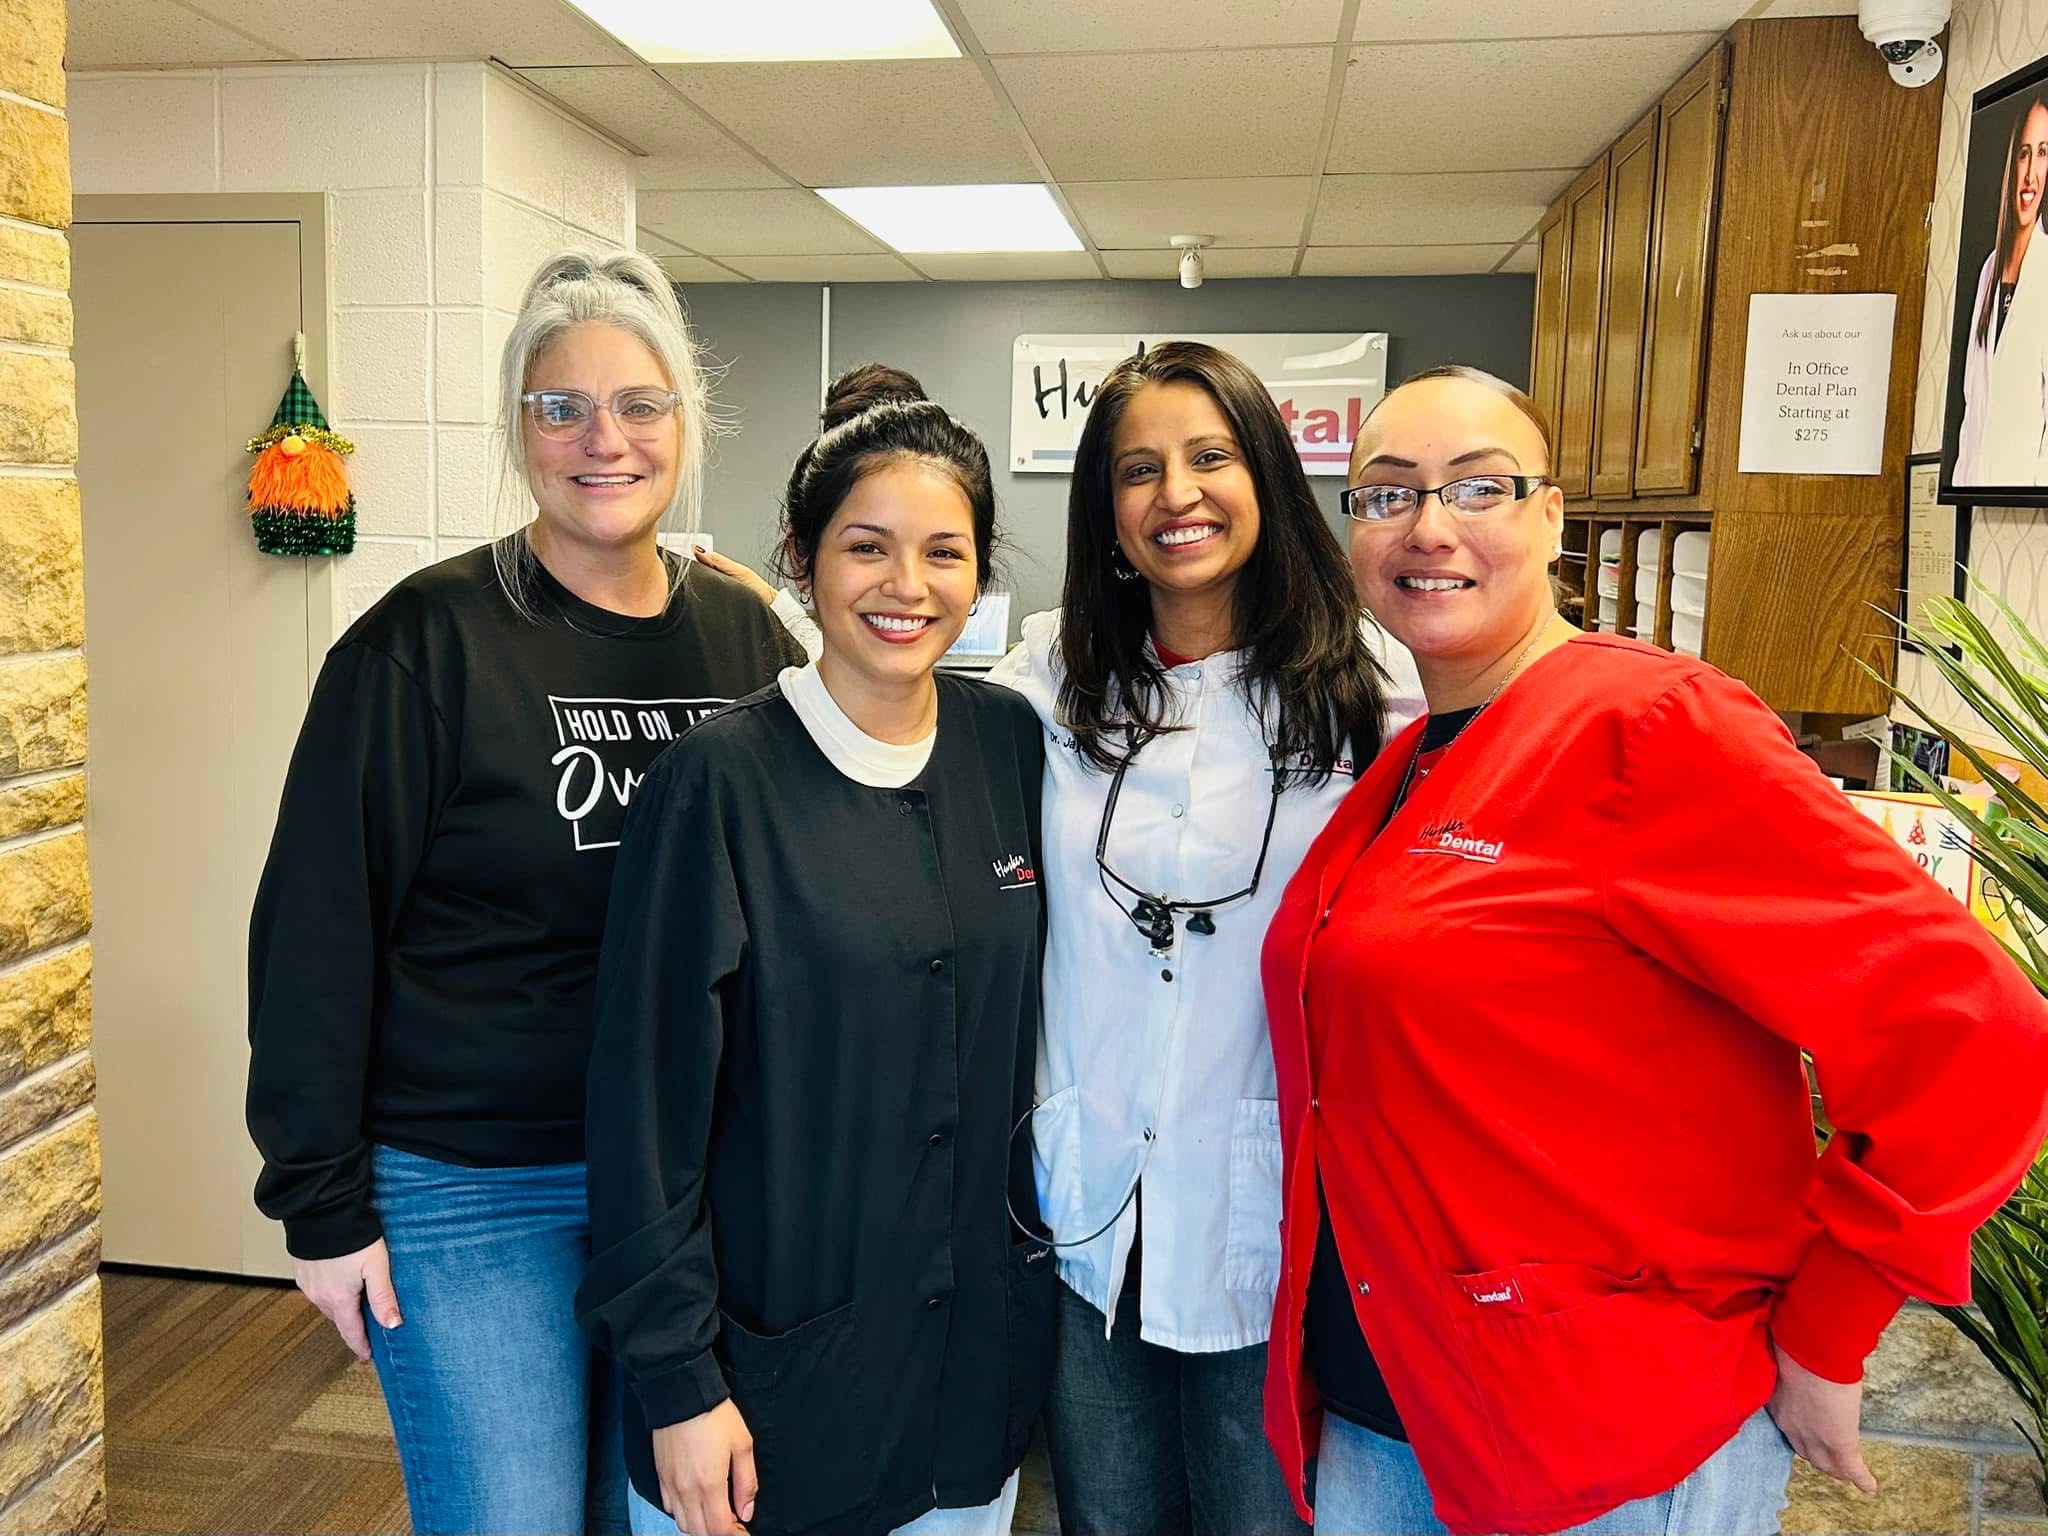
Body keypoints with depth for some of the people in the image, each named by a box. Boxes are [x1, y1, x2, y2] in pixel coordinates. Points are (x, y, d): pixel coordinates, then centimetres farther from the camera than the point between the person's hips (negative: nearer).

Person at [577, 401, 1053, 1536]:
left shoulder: (1010, 747, -2)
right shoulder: (720, 780, -15)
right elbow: (650, 1095, -13)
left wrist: (1036, 1234, 8)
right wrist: (675, 1381, -12)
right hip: (775, 1364, -4)